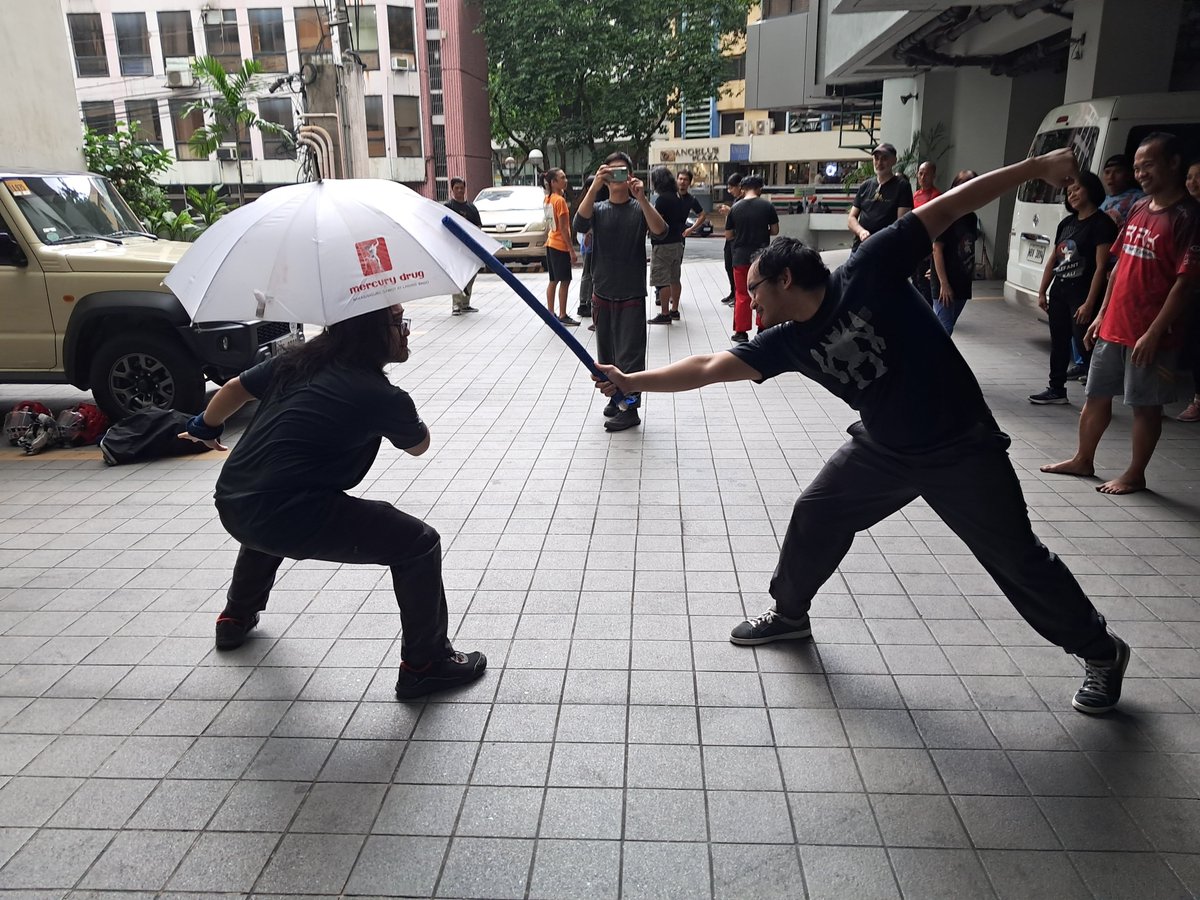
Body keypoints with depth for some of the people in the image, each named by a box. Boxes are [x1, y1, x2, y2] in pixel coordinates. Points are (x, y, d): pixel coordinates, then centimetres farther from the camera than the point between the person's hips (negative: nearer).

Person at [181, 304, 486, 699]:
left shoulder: (298, 361, 12)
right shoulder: (381, 397, -8)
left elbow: (235, 388, 25)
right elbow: (419, 445, 10)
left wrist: (206, 427, 43)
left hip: (230, 505, 8)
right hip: (289, 521, -8)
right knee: (419, 542, 0)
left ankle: (236, 618, 58)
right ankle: (425, 665, 7)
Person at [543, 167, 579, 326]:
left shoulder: (548, 199, 9)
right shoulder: (560, 200, -16)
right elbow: (564, 228, -18)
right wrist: (572, 250, -17)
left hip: (551, 244, 9)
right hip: (561, 246, -9)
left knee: (553, 281, 13)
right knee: (564, 281, -3)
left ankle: (550, 314, 17)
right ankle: (562, 316, 0)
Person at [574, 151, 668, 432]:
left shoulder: (639, 208, -1)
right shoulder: (598, 209, 5)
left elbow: (660, 231, -20)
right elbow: (580, 224, -18)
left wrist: (641, 198, -32)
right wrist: (595, 186, -29)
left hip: (631, 295, -3)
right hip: (602, 294, 3)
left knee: (630, 354, -3)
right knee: (606, 353, 12)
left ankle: (630, 409, 2)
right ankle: (615, 398, 27)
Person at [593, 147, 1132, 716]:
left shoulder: (866, 275, -20)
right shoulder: (787, 343, -5)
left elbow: (947, 208, -17)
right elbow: (706, 369, -4)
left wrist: (1035, 167, -18)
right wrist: (629, 381, -6)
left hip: (962, 448, -5)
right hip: (885, 448, 6)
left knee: (1016, 559, 4)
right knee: (814, 516, 9)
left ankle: (1101, 652, 27)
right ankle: (789, 613, 34)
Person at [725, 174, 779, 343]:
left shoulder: (735, 208, -2)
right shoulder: (767, 205, -4)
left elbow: (728, 236, 2)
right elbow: (775, 230, 0)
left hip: (741, 257, 0)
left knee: (742, 296, 8)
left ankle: (741, 332, 9)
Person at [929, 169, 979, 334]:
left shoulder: (971, 218, 11)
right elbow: (937, 249, -14)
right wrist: (944, 283, -17)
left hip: (962, 283, 7)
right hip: (945, 283, -7)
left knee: (947, 327, 13)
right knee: (945, 328, -9)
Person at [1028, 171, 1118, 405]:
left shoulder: (1101, 223, -10)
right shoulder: (1066, 223, 13)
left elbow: (1101, 267, -16)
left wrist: (1089, 302, -22)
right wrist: (1042, 291, 11)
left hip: (1082, 294, -8)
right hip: (1059, 291, 8)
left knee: (1086, 344, -8)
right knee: (1059, 342, 14)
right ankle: (1056, 389, 25)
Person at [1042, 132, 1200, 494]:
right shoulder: (1139, 209, 10)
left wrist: (1154, 333, -19)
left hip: (1148, 334, -7)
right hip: (1113, 328, 7)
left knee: (1145, 405, 5)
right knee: (1096, 396, 15)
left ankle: (1135, 474, 17)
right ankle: (1083, 460, 29)